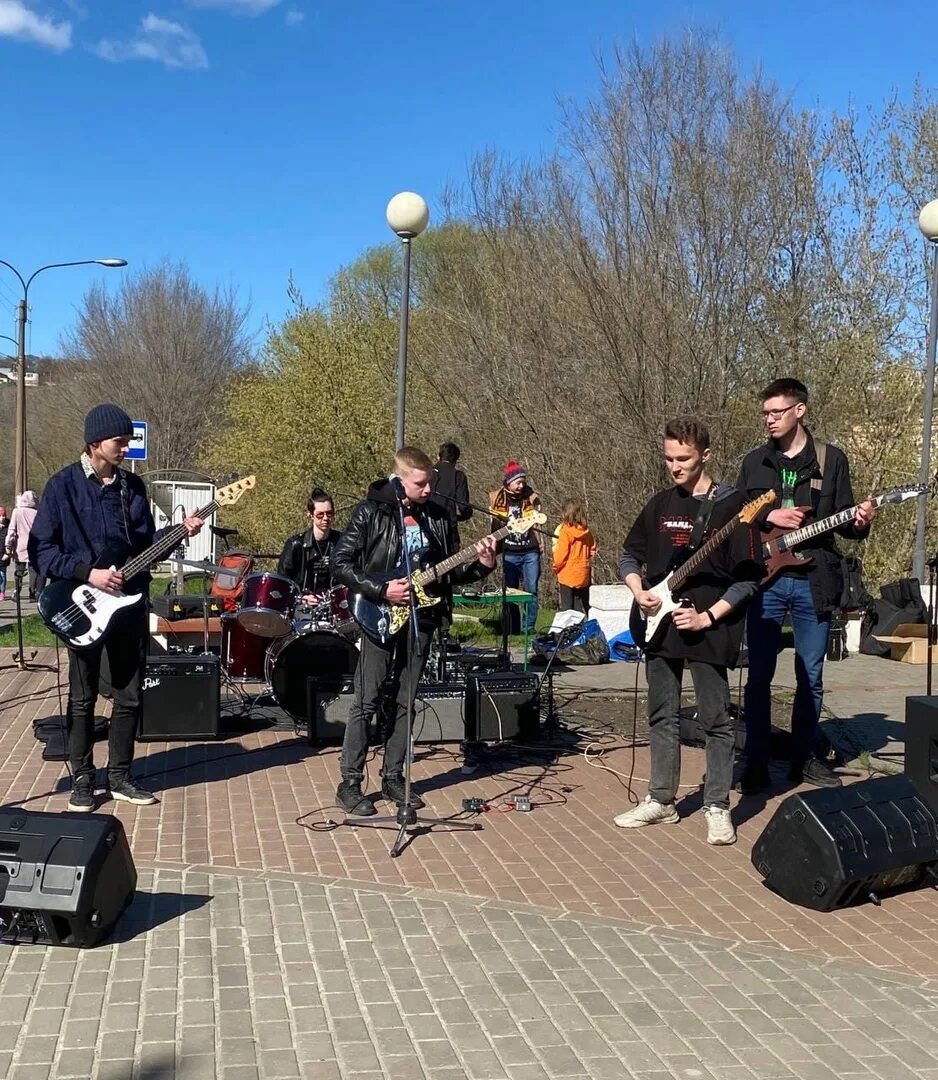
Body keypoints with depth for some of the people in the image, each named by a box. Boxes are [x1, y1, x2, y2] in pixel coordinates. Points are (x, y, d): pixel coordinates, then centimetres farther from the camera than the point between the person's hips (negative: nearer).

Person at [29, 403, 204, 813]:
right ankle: (82, 779, 17)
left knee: (130, 696, 8)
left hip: (130, 604, 5)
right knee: (83, 698, 5)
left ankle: (120, 776, 20)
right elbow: (40, 550, -8)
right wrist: (87, 574, -18)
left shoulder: (133, 485, 7)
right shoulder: (63, 486, -7)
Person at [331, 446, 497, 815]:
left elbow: (450, 569, 12)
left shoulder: (437, 516, 7)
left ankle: (392, 777, 20)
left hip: (420, 618, 5)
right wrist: (381, 591, -17)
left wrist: (480, 565, -7)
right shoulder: (371, 511, -8)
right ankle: (350, 783, 5)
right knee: (366, 702, -3)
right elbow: (340, 564, -9)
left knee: (404, 702, 10)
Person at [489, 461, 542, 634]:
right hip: (509, 553, 0)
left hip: (530, 553, 0)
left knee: (531, 590, -2)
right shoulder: (497, 499, 2)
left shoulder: (532, 497, 3)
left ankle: (529, 627, 4)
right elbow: (495, 526, 13)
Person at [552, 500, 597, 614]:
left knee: (566, 608, 1)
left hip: (568, 575, -5)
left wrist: (556, 567, 1)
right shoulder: (587, 532, 1)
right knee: (580, 607, 14)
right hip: (584, 576, 5)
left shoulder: (566, 531, -15)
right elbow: (593, 550, 10)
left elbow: (561, 554, -14)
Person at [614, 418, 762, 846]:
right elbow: (629, 555, 18)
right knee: (662, 716, 12)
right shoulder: (660, 503, 10)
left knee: (715, 720, 0)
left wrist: (708, 617, -15)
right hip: (660, 624, 6)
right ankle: (661, 801, 22)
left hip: (709, 629, -5)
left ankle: (717, 808, 10)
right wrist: (639, 591, -1)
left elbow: (749, 578, -9)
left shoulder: (730, 505, -7)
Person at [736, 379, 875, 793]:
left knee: (810, 677, 7)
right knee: (758, 676, 0)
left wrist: (859, 522, -16)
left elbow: (843, 521, 7)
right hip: (765, 579, 0)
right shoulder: (754, 461, 8)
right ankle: (756, 763, 8)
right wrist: (768, 517, -10)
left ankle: (803, 758, 21)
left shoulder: (831, 459, 5)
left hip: (813, 581, 0)